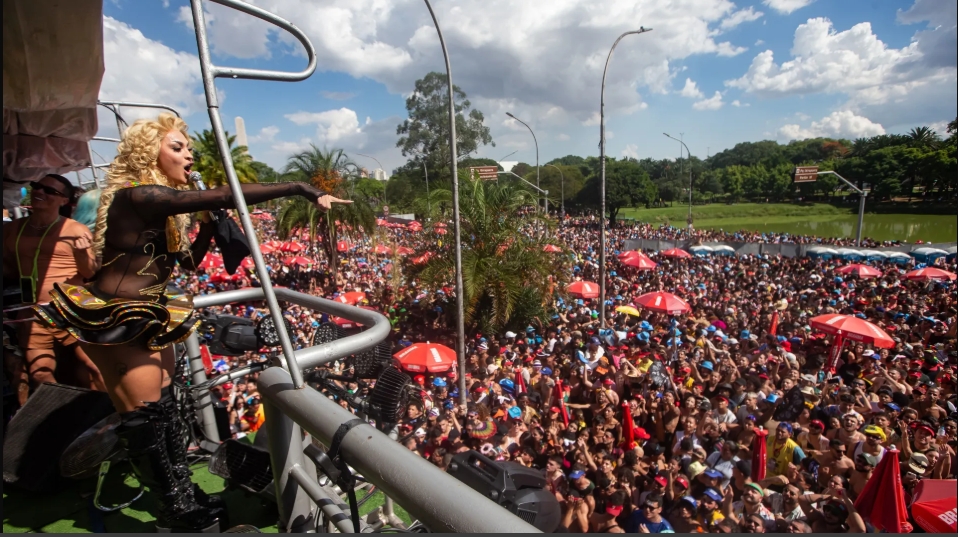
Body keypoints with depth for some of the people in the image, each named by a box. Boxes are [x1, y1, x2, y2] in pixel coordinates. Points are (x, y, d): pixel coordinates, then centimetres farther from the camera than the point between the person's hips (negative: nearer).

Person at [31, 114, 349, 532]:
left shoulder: (162, 204, 9)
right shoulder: (138, 195, -21)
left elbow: (189, 261, 12)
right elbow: (225, 196, -31)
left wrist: (208, 223, -2)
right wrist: (299, 189, -33)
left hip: (148, 319, 9)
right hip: (112, 322, -9)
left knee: (163, 407, 13)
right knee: (147, 417, -1)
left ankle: (185, 500, 25)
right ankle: (177, 514, 14)